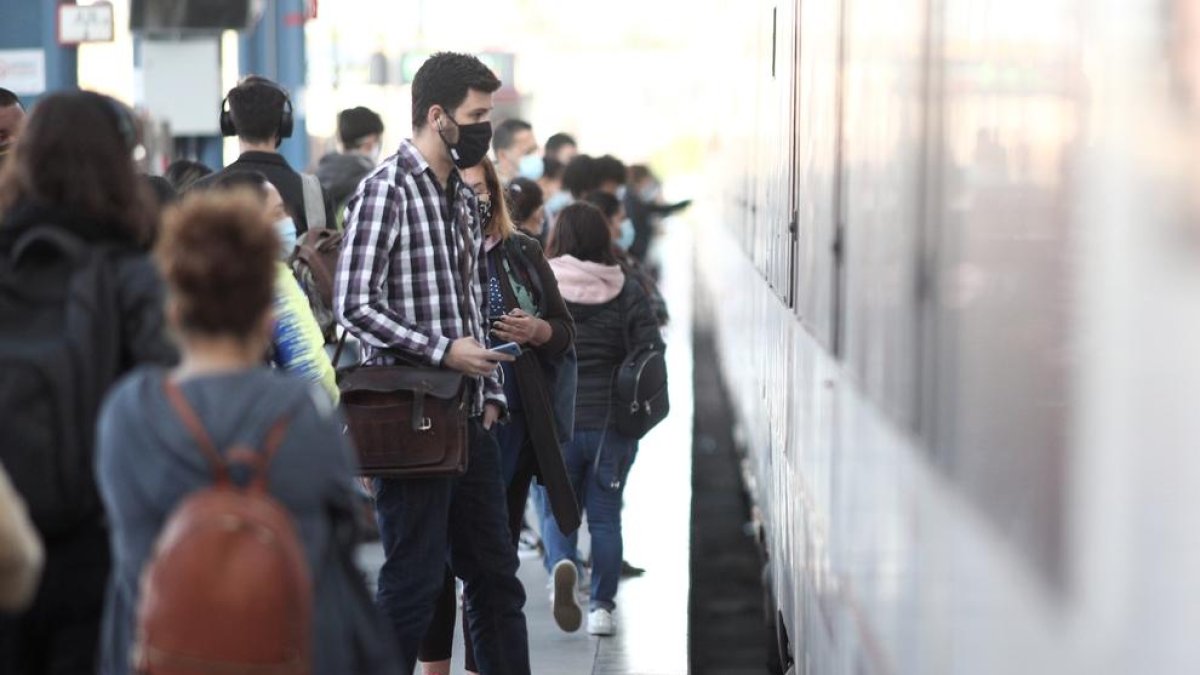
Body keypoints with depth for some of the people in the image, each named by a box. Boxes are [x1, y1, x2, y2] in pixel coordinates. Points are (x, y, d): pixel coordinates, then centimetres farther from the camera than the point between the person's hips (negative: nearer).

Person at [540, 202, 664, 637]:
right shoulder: (628, 293, 0)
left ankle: (561, 563, -17)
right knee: (605, 517, 11)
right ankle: (601, 607, 10)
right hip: (611, 424, 1)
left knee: (556, 511, 12)